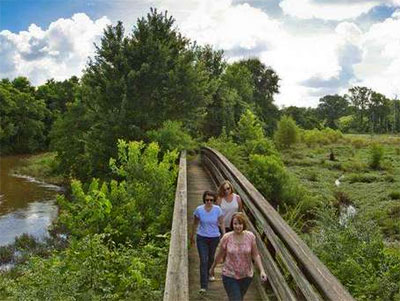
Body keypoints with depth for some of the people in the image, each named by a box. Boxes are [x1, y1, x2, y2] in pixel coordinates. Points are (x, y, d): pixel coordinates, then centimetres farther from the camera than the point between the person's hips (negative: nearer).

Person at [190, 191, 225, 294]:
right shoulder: (199, 210, -11)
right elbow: (195, 224, 2)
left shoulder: (217, 209, -10)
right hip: (201, 238, -1)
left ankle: (208, 274, 51)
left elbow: (221, 223, 0)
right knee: (203, 261, -7)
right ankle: (203, 286, -2)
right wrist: (192, 236, 12)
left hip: (214, 238, 2)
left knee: (211, 258, 21)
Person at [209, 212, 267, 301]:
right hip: (229, 276, -2)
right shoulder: (226, 238, -15)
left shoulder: (250, 237, -11)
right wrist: (212, 268, 11)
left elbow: (255, 255, -2)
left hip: (246, 276, 3)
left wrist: (262, 271, -11)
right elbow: (219, 255, 0)